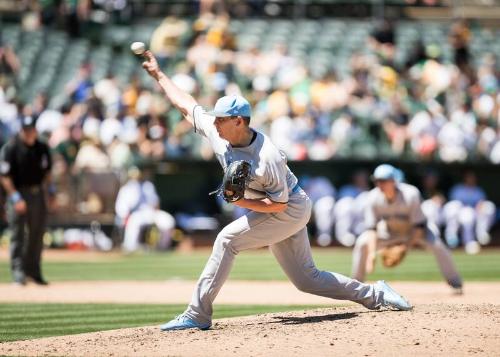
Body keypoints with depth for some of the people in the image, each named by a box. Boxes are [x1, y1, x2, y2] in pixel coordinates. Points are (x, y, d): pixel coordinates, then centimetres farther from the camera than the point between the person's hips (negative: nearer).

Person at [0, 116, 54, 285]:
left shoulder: (42, 147, 5)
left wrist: (50, 191, 11)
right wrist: (15, 198, -21)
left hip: (38, 194, 6)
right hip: (18, 193, -6)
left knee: (37, 233, 11)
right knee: (17, 234, -5)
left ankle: (33, 270, 22)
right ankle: (18, 271, -5)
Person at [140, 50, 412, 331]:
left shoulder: (267, 158, -30)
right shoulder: (216, 130, -10)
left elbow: (278, 203, -24)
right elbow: (186, 104, 3)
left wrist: (241, 201, -32)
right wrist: (158, 74, 6)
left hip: (290, 210, -9)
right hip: (286, 214, 9)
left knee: (228, 239, -20)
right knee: (306, 278, 11)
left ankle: (198, 314, -18)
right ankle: (375, 295, 20)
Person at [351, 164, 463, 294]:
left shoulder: (410, 194, -33)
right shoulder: (373, 198, -26)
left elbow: (418, 225, -27)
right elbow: (371, 228, -26)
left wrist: (407, 246, -38)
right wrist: (372, 252, -40)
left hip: (414, 230, -3)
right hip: (389, 230, 3)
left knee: (436, 244, -29)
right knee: (362, 243, -18)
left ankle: (454, 282, -14)